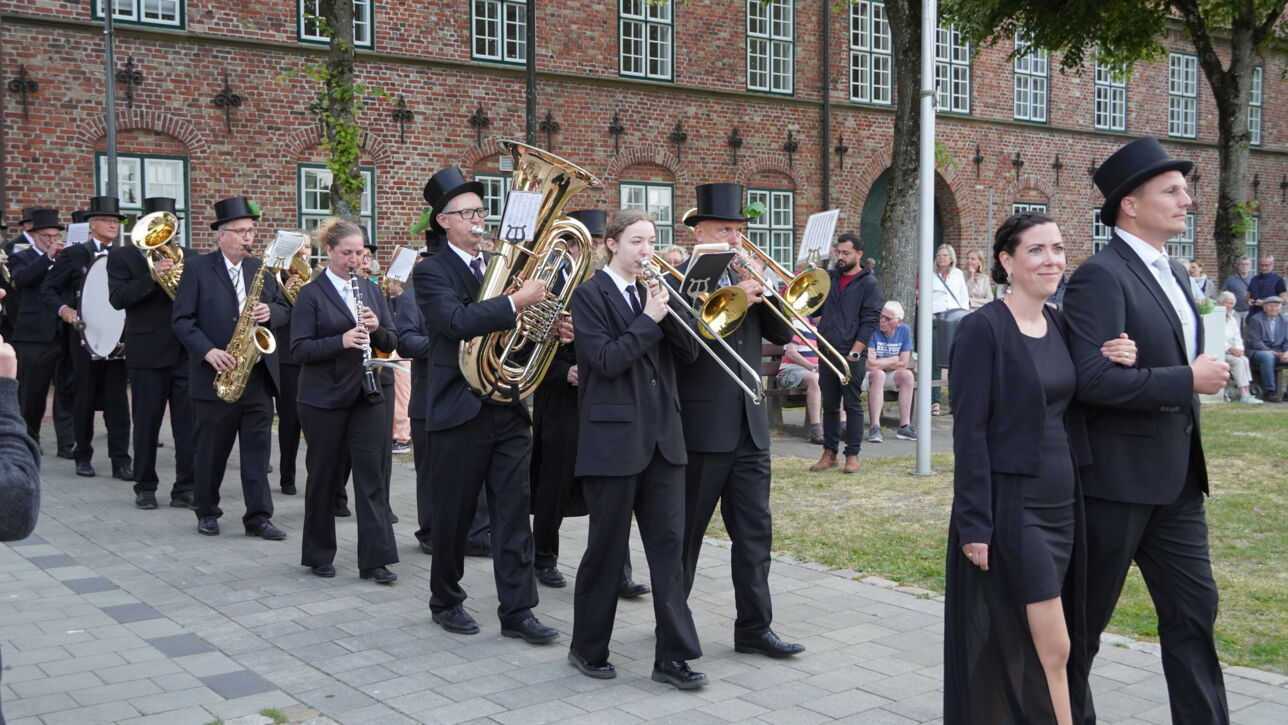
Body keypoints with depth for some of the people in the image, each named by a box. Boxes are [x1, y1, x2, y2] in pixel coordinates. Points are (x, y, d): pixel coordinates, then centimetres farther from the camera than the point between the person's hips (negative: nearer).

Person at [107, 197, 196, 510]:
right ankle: (145, 488, 18)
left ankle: (185, 488, 8)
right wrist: (152, 277, -21)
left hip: (186, 351, 3)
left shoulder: (186, 256, 12)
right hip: (147, 353, -2)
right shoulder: (121, 256, 2)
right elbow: (117, 298, -11)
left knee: (189, 424, 1)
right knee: (146, 424, 6)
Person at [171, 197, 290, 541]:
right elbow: (181, 319, -7)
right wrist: (208, 351, -19)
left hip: (257, 375, 3)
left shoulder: (260, 268, 11)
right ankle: (207, 512, 22)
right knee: (210, 451, 7)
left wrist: (270, 312, -11)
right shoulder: (197, 268, -2)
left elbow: (283, 309, 13)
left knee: (258, 447, 2)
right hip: (214, 376, -3)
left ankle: (258, 516, 6)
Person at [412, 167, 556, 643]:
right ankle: (446, 601, 25)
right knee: (453, 515, 8)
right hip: (460, 410, -5)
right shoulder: (431, 272, -5)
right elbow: (458, 321, -23)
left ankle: (517, 610, 8)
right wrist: (516, 301, -28)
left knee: (513, 513, 3)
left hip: (509, 408, 5)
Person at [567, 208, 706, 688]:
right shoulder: (591, 294, -5)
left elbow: (689, 353, 6)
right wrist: (649, 319, -15)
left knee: (668, 545, 3)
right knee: (607, 548, 4)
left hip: (662, 436, 6)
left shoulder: (653, 290, 13)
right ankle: (588, 649, 21)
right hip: (614, 437, -5)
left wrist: (669, 311, -8)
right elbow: (606, 360, -16)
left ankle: (673, 656, 8)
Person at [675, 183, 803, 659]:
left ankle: (754, 627, 11)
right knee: (686, 531, 8)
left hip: (750, 428, 6)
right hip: (700, 429, -6)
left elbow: (783, 333, 5)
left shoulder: (747, 278, 12)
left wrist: (763, 292, -10)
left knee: (755, 530, 5)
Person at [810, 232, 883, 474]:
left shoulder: (869, 284, -2)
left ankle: (852, 455, 6)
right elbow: (815, 308, 18)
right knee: (829, 404, 9)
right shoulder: (828, 278, 12)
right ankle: (829, 453, 16)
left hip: (851, 354, -5)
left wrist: (854, 352, -15)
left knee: (853, 405, 0)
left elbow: (870, 320, -9)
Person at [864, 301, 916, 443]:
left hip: (890, 376, 4)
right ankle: (875, 427, -36)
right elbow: (870, 365, -24)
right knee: (878, 374, -35)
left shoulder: (904, 330, -1)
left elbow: (903, 364, -5)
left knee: (907, 375, -23)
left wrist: (881, 363, -12)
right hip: (868, 377, -4)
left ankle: (904, 426, -21)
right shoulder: (872, 330, -16)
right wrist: (893, 359, -9)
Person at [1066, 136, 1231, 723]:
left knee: (1193, 607, 9)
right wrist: (1189, 381, -21)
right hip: (1119, 477, -8)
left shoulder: (1173, 273, 12)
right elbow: (1090, 379, -26)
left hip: (1176, 478, 8)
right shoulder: (1100, 276, -17)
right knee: (1087, 612, 8)